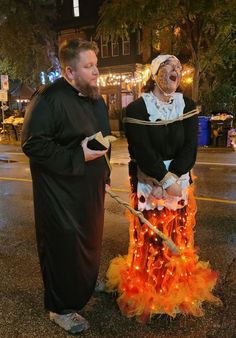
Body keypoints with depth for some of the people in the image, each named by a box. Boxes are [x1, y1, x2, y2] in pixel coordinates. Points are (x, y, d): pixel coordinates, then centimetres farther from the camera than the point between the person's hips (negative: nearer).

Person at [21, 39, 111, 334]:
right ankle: (61, 308, 25)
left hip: (91, 188, 8)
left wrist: (103, 171, 15)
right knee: (64, 246, 3)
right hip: (61, 191, -8)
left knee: (90, 239, 20)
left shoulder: (95, 99, 11)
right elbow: (33, 144, -22)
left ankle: (87, 286, 47)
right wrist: (79, 157, -24)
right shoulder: (50, 98, -18)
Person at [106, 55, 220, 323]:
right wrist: (164, 179, -20)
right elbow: (141, 151, -14)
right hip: (147, 185, -3)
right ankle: (146, 291, 25)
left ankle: (179, 288, 32)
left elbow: (190, 148, -4)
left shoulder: (187, 107, 5)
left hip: (180, 183, 4)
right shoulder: (136, 109, -6)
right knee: (148, 239, 3)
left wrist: (172, 177, -17)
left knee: (178, 237, 11)